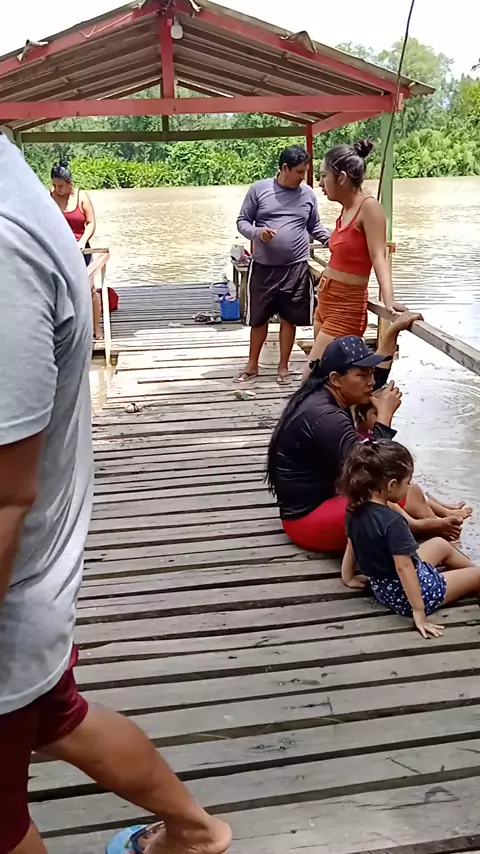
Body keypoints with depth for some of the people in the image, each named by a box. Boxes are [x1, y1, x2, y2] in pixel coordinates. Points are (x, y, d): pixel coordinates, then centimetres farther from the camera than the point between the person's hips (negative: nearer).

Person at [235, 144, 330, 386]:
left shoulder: (307, 194, 5)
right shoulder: (259, 189, -2)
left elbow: (315, 227, 12)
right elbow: (242, 221, 0)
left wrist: (332, 240, -6)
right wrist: (257, 232, -20)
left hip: (296, 268, 1)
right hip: (263, 267, -1)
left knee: (289, 319, 6)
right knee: (258, 319, 9)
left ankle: (283, 367, 19)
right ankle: (252, 365, 24)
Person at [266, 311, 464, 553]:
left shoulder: (321, 396, 3)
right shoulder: (325, 417, -27)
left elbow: (377, 373, 19)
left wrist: (394, 329, 20)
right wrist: (385, 413, -21)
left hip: (319, 498, 10)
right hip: (310, 518, -10)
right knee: (408, 494, -15)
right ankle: (429, 526, 11)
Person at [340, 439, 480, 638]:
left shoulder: (356, 510, -7)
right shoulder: (393, 522, -32)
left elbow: (351, 545, 5)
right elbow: (403, 567, -30)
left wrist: (348, 577, 19)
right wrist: (419, 612, -26)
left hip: (383, 586, 9)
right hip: (403, 594, -9)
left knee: (441, 545, 28)